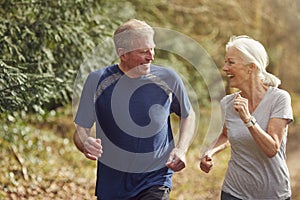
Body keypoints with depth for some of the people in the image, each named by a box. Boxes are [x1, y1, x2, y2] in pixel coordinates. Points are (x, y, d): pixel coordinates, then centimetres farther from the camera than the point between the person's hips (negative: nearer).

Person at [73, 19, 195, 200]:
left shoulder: (168, 79, -3)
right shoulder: (98, 81, -6)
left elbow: (188, 115, 14)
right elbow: (81, 130, 0)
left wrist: (181, 150, -2)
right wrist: (85, 145, -24)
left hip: (155, 183, -1)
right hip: (112, 184, 2)